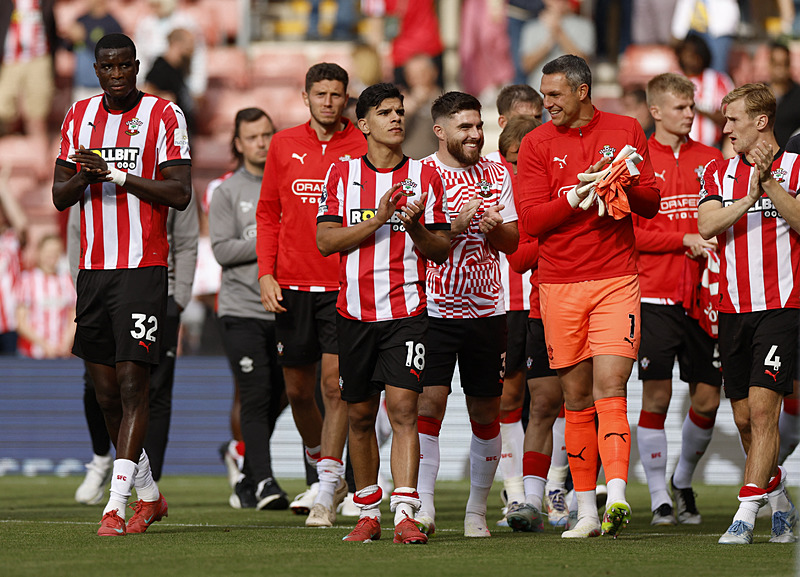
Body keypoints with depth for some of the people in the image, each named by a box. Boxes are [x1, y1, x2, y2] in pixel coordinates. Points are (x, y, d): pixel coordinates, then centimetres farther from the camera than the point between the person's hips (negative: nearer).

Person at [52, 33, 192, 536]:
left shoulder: (164, 116, -3)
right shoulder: (80, 117, 12)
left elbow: (180, 193, -9)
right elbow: (59, 197, 12)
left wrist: (121, 176, -17)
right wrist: (82, 177, -10)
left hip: (143, 269, -5)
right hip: (93, 268, 6)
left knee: (133, 386, -11)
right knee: (106, 391, 8)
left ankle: (118, 504, -13)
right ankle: (149, 494, 23)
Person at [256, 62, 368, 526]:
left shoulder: (362, 148, -1)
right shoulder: (284, 146, 8)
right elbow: (268, 213, 12)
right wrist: (266, 273, 2)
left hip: (344, 286, -3)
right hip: (292, 286, 3)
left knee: (335, 383, -11)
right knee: (298, 389, 9)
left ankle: (328, 492, -7)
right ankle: (325, 472, 31)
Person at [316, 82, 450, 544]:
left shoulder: (425, 177, 5)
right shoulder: (343, 174, 7)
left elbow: (441, 250, 6)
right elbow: (325, 241, -2)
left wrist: (415, 227, -14)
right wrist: (379, 219, -13)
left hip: (406, 310, -2)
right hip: (355, 310, 2)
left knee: (403, 408, -13)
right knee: (360, 415, 8)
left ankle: (405, 514, -18)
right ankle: (368, 512, 21)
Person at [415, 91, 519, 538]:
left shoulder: (497, 174, 10)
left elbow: (512, 241, 12)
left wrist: (495, 227, -9)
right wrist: (455, 225, -20)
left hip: (487, 309, 4)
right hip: (435, 309, -4)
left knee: (486, 411, 6)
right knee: (430, 400, -14)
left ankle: (477, 511, 16)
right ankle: (424, 505, -13)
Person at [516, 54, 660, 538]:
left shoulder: (626, 131, 6)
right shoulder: (537, 144, 4)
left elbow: (651, 204, 9)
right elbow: (530, 219, -3)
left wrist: (625, 184, -12)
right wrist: (580, 193, -16)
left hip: (616, 279, -1)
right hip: (560, 282, 1)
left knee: (610, 388, -15)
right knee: (577, 398, 5)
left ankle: (617, 497, -25)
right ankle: (587, 512, 11)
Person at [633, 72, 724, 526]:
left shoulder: (711, 159, 10)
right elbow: (628, 232, -6)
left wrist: (715, 246, -5)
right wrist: (685, 240, -13)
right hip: (654, 296, -3)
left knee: (708, 399, 2)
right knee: (657, 395, -5)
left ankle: (684, 480, 26)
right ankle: (659, 497, 4)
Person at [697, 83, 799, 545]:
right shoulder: (719, 172, 11)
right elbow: (707, 225, -4)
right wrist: (748, 198, -17)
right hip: (733, 309, 5)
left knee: (762, 407, -14)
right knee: (744, 416, 9)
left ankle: (747, 514, -16)